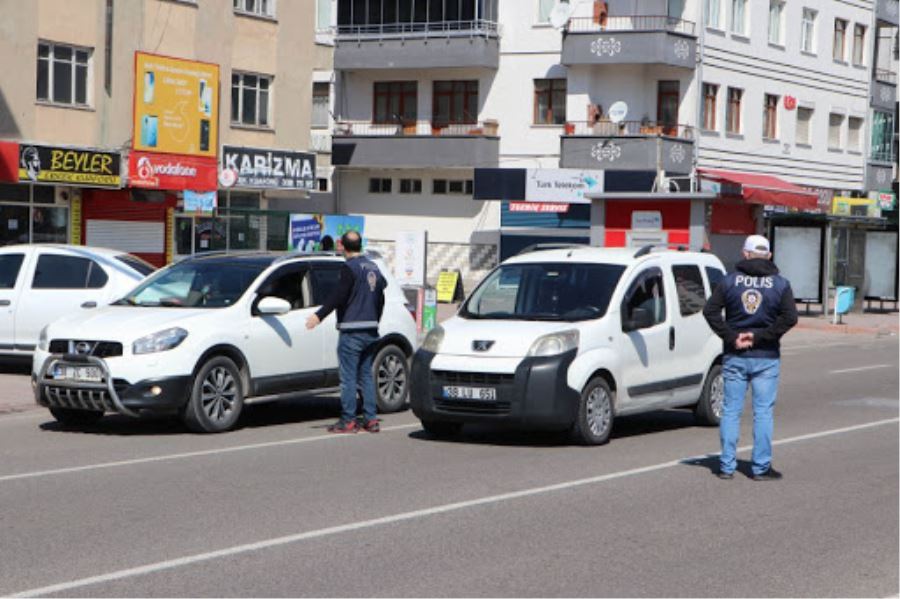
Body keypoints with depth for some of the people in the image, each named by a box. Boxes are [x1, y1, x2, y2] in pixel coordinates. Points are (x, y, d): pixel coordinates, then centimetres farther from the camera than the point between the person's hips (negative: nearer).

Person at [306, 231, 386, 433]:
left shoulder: (350, 268, -11)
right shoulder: (373, 267, 15)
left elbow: (339, 295, -22)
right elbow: (380, 298, 23)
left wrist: (319, 315, -26)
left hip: (352, 331, -8)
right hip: (371, 330, 8)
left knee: (348, 377, -4)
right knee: (366, 375, 13)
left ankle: (348, 421, -4)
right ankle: (370, 419, 12)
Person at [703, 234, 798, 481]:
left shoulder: (730, 280, 1)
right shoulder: (780, 284, -1)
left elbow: (710, 310, -8)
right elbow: (789, 317, -12)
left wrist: (731, 337, -8)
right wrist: (760, 336, -11)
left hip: (735, 357, 1)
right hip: (766, 358, -1)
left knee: (730, 411, 7)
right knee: (763, 412, 4)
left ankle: (727, 466, 7)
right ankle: (761, 467, 4)